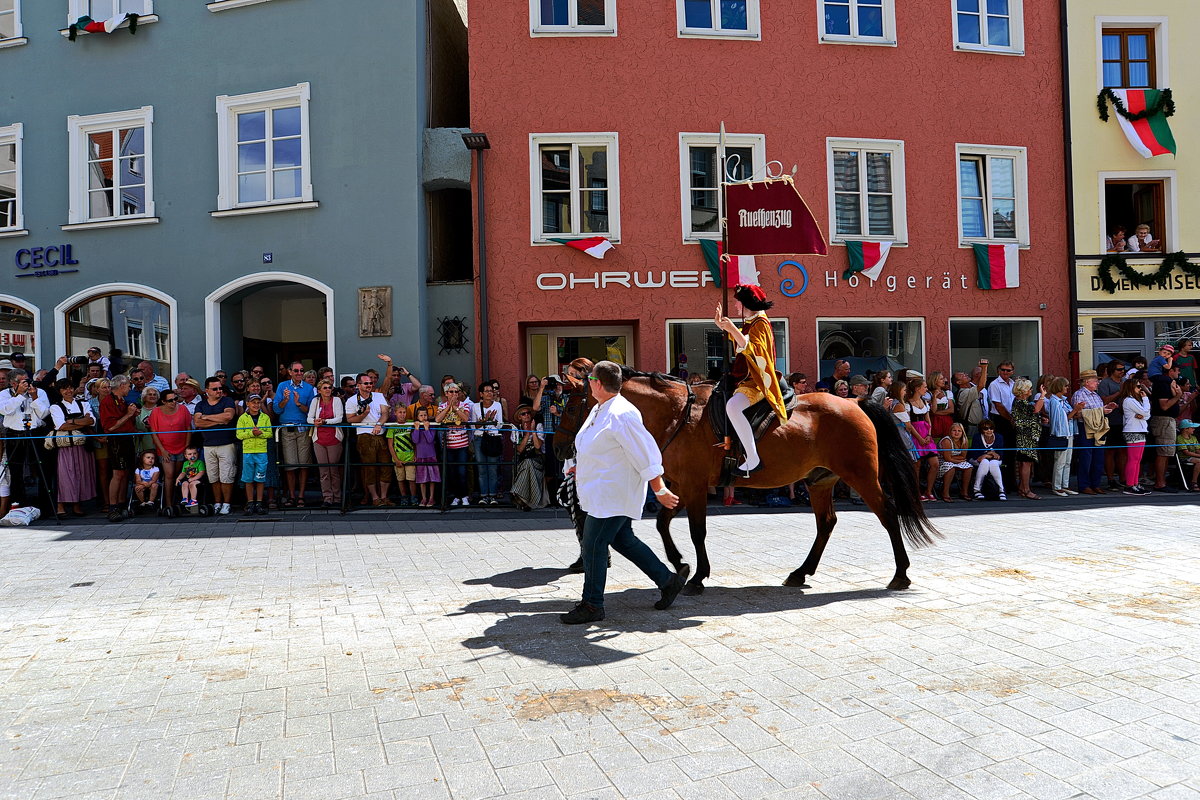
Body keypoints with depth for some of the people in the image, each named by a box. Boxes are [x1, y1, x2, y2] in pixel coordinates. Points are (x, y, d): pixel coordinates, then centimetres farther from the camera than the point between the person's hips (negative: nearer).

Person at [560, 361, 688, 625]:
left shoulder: (621, 415, -22)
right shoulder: (599, 410, 10)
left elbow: (646, 455, -21)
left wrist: (660, 490, -19)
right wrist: (584, 467, 32)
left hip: (611, 497, -10)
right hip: (601, 492, 10)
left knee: (594, 546, -4)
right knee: (624, 541, 17)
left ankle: (592, 605, 9)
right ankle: (668, 580, 27)